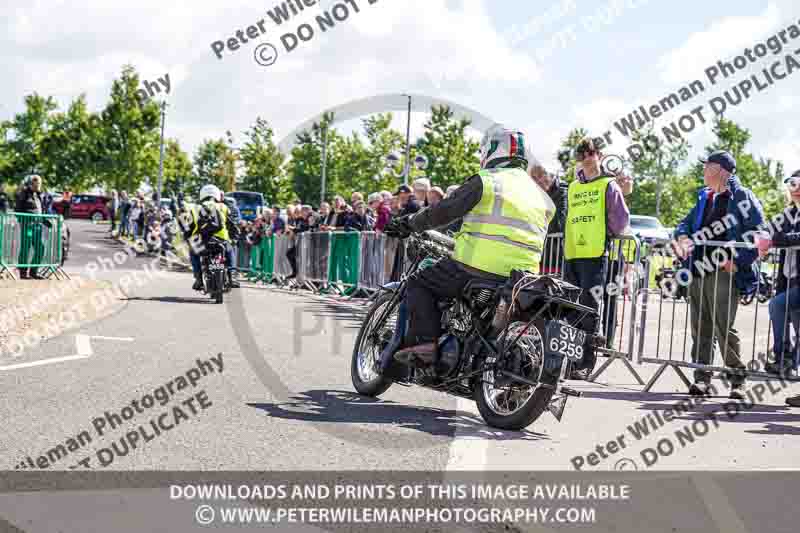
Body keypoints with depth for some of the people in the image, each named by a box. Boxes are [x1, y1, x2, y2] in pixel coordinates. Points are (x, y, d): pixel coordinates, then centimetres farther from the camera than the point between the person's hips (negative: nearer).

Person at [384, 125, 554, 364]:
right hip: (522, 279, 6)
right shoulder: (540, 194, 18)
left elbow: (445, 211, -5)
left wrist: (408, 224, 8)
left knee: (419, 283, 9)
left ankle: (423, 342, -7)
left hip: (477, 268, -6)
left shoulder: (486, 181, -2)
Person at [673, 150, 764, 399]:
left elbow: (758, 234, -7)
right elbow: (686, 222, 21)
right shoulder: (704, 198, 19)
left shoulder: (742, 196, -2)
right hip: (697, 271, 7)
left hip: (724, 273, -7)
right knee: (700, 328, 7)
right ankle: (702, 378, 12)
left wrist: (738, 262, -15)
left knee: (723, 327, -10)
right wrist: (682, 237, -3)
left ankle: (737, 379, 0)